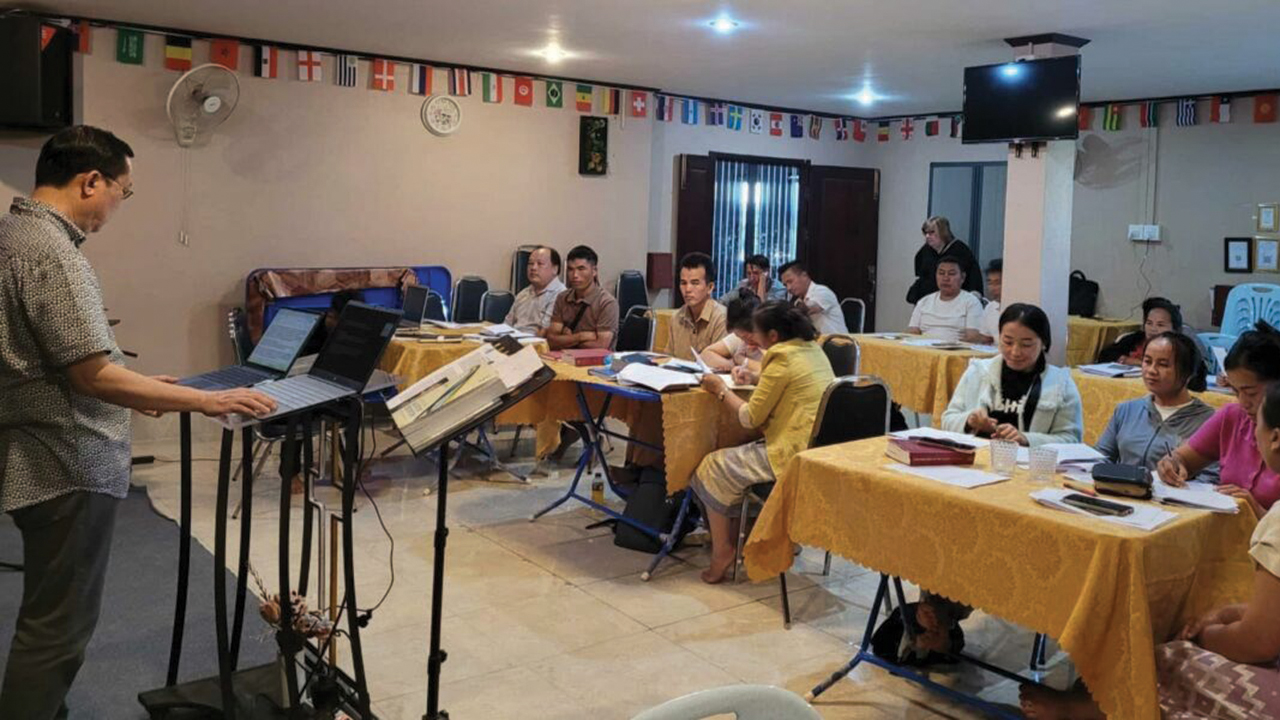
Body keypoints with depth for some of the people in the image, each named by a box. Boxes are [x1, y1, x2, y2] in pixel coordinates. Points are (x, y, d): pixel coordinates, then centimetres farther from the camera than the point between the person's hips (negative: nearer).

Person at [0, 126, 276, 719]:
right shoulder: (51, 253, -21)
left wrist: (136, 387, 19)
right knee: (58, 624, 2)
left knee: (50, 614, 21)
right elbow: (92, 374, -24)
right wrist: (205, 401, -20)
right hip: (68, 468, -11)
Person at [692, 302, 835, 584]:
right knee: (736, 460, 25)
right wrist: (757, 380, 15)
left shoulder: (783, 360, -17)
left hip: (794, 455, -10)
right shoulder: (813, 349, 9)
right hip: (821, 449, 10)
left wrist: (721, 390, 1)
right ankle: (733, 537, 26)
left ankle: (722, 551, 14)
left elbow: (751, 418, -12)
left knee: (715, 468, 7)